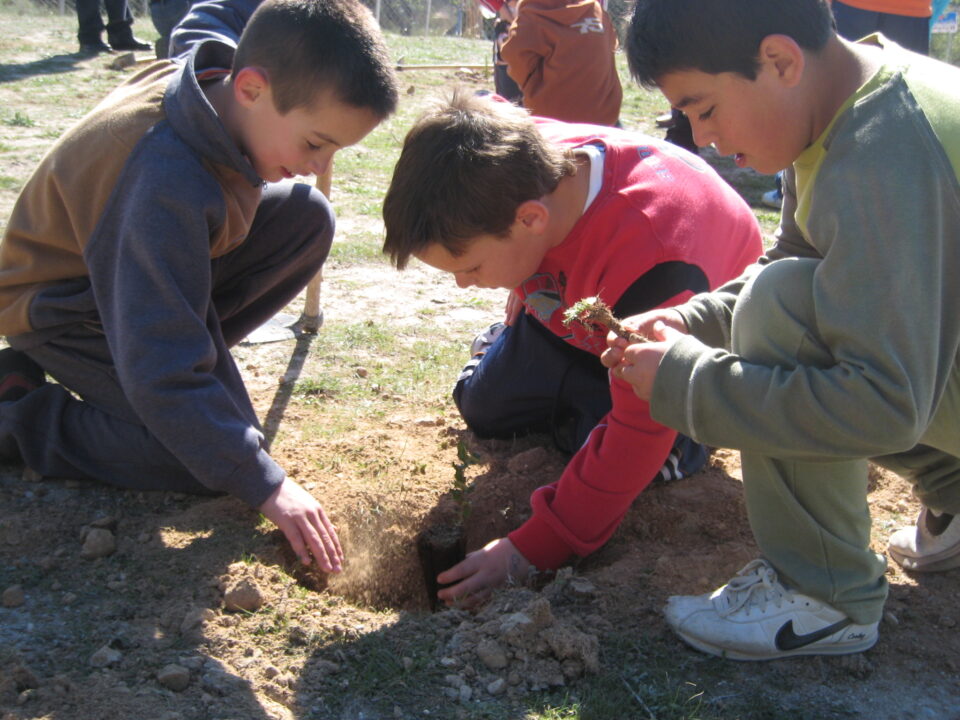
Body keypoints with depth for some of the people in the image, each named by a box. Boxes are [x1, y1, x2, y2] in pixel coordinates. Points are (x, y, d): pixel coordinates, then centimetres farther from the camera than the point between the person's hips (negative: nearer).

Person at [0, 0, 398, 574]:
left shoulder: (222, 80, -13)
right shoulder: (168, 184, -38)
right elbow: (162, 375, -36)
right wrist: (265, 485, -33)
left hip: (157, 267, 8)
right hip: (66, 306, -8)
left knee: (307, 216, -10)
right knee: (212, 458, -21)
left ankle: (194, 350, 0)